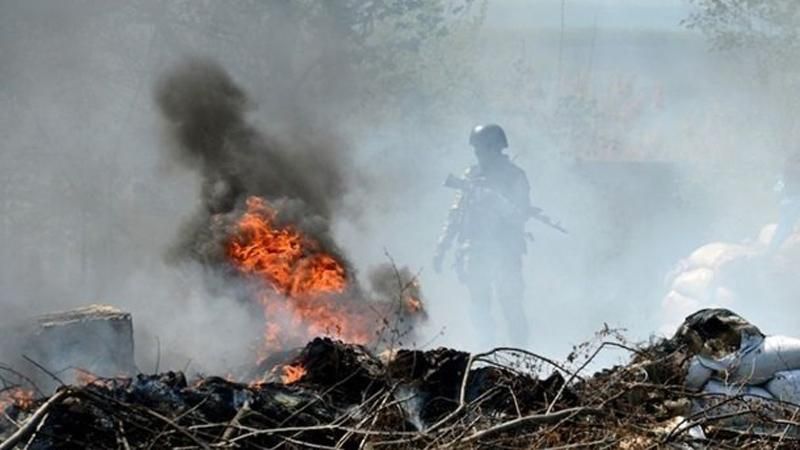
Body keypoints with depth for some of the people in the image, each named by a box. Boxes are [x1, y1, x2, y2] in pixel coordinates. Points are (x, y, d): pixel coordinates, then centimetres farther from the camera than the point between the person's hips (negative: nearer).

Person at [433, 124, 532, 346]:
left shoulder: (515, 176, 0)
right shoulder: (471, 176, 13)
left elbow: (521, 214, -10)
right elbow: (456, 213, 16)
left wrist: (495, 198, -23)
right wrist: (442, 248, 10)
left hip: (505, 254, -4)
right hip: (475, 253, 4)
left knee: (511, 307, -7)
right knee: (478, 310, -2)